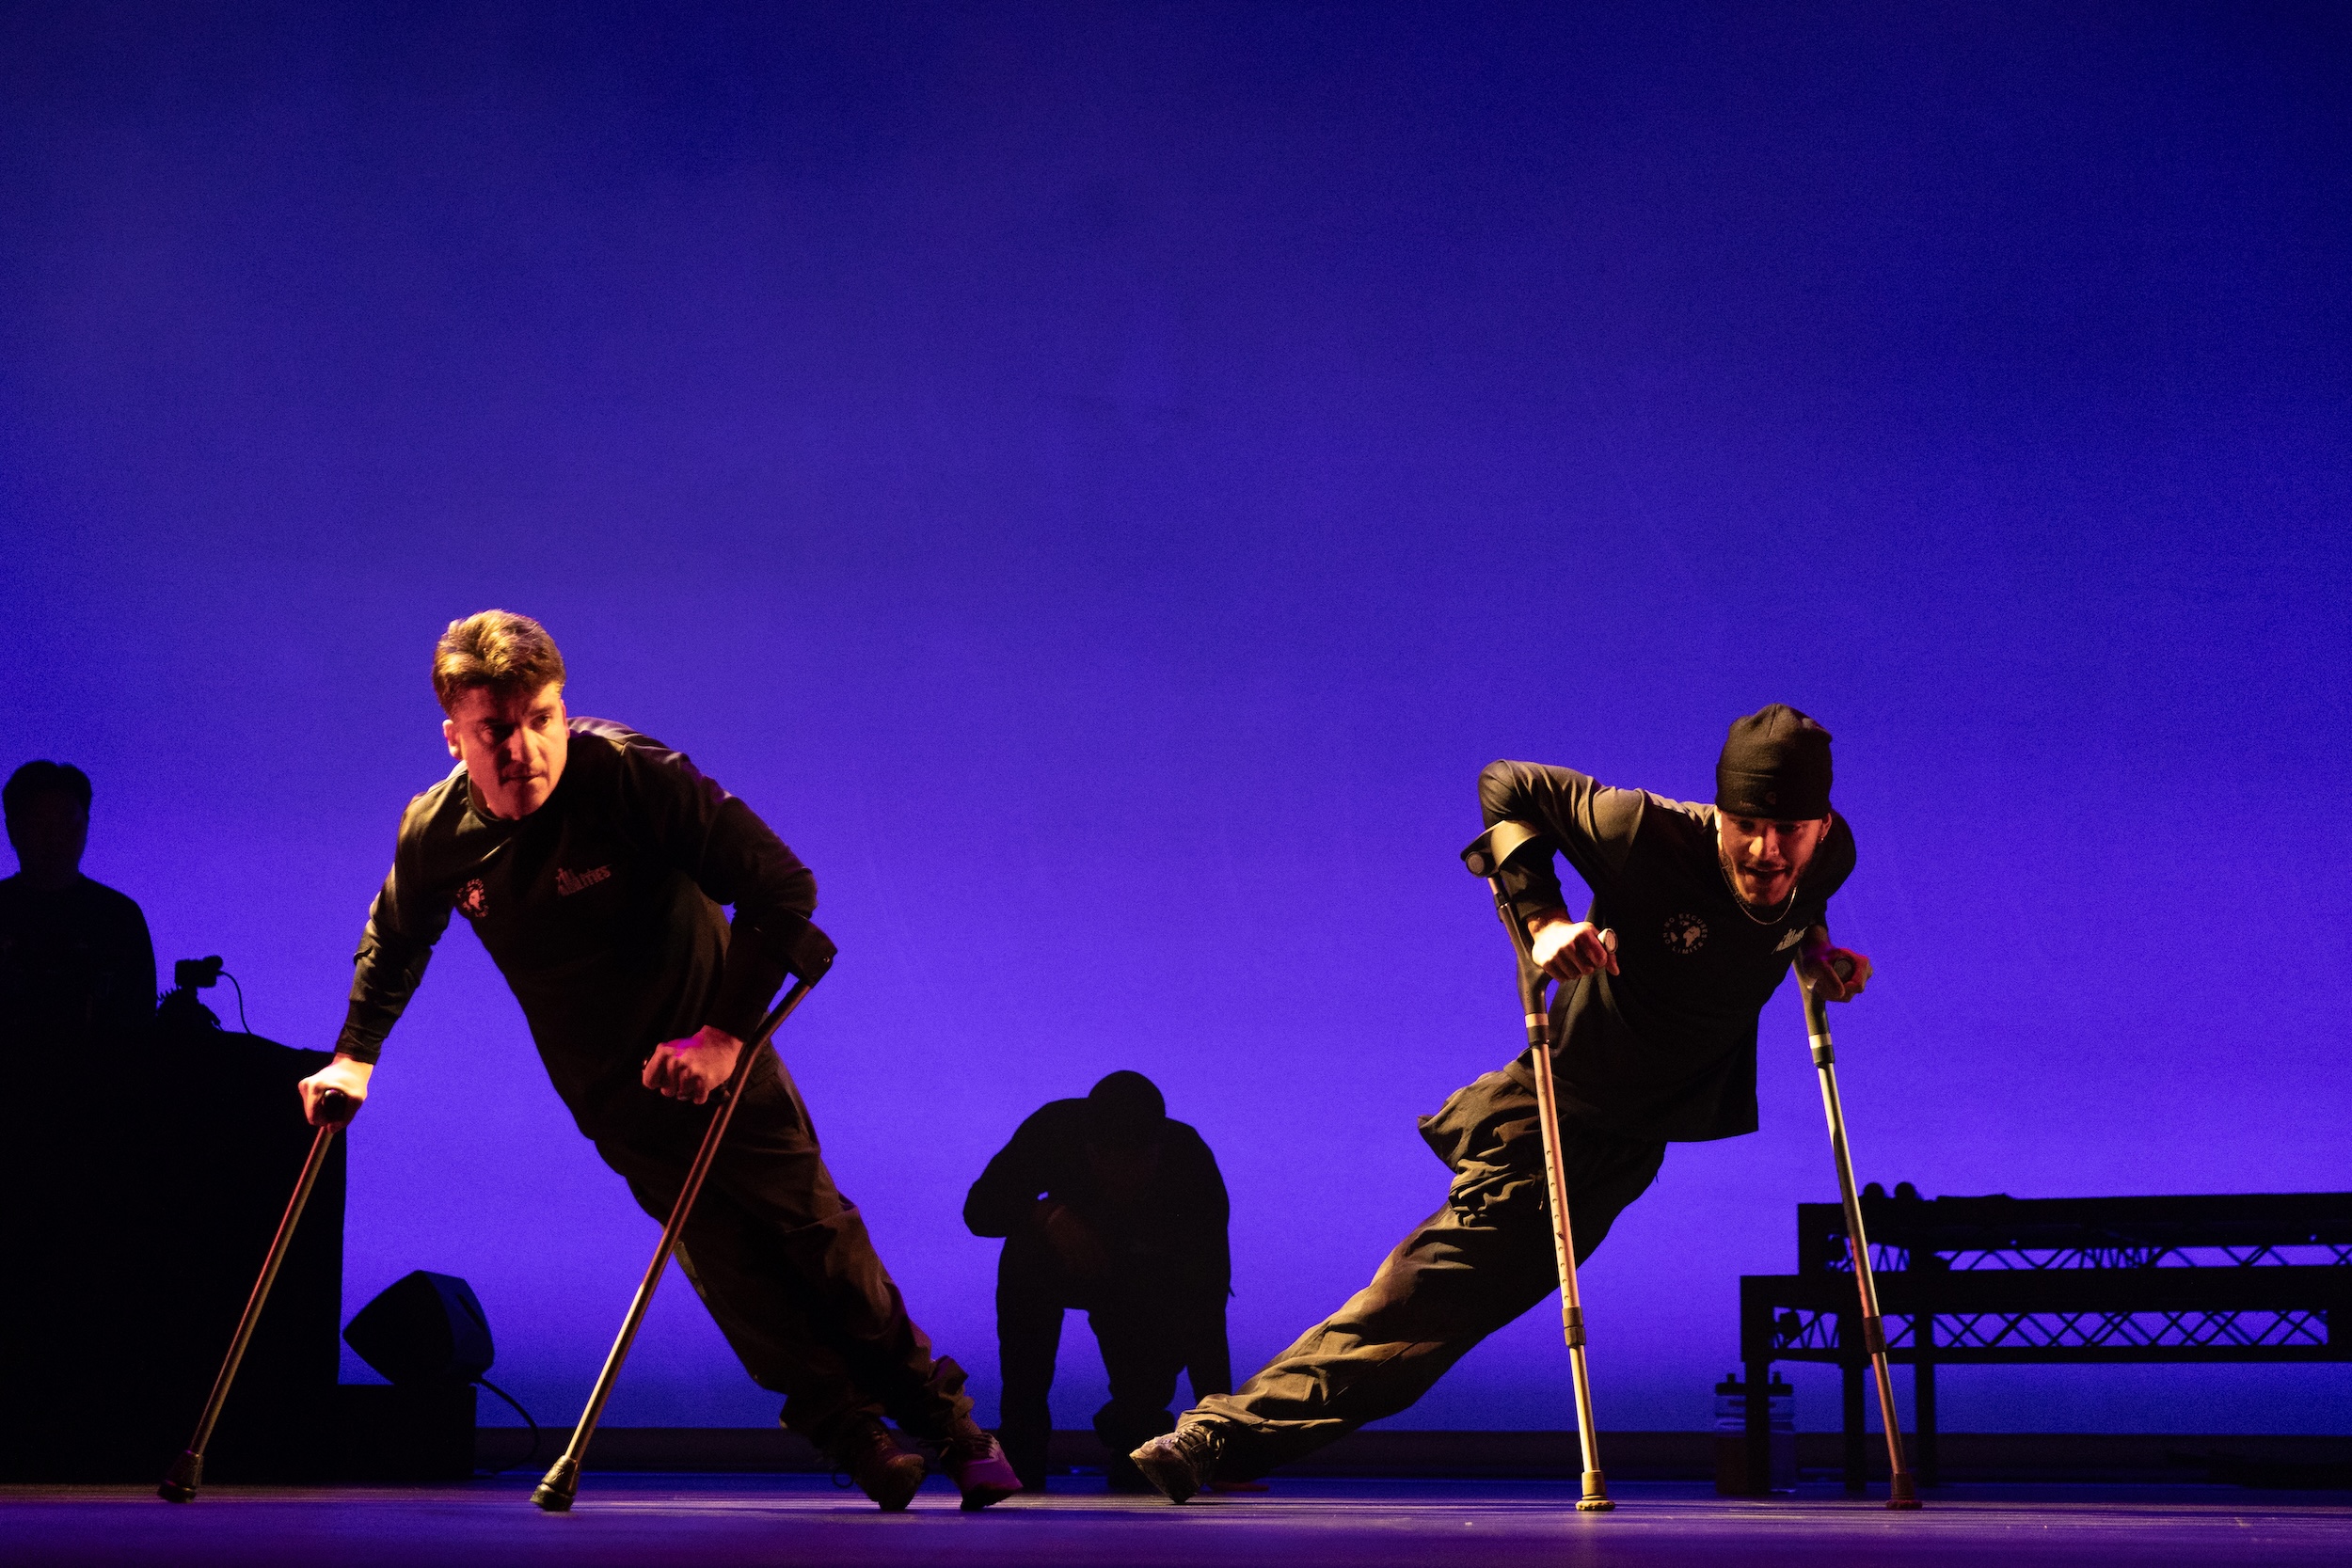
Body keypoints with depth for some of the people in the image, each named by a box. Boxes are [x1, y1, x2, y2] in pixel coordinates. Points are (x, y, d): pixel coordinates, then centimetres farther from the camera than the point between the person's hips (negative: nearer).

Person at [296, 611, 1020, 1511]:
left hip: (712, 1045, -2)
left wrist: (726, 1033, -28)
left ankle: (939, 1413, 15)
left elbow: (783, 888, -25)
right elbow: (395, 939, 13)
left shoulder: (632, 775, -27)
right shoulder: (435, 836, -13)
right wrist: (355, 1054, 13)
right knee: (725, 1256, -7)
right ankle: (854, 1437, 3)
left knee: (814, 1230, 0)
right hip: (609, 1083, 2)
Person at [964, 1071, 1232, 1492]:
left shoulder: (1191, 1161, -35)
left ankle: (1133, 1425, 15)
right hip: (1068, 1262, 1)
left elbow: (1205, 1313, -38)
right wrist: (1048, 1214, -45)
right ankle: (1021, 1438, -16)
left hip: (1149, 1282, -1)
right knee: (1023, 1258, -32)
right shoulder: (1055, 1129, -32)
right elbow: (979, 1208, -25)